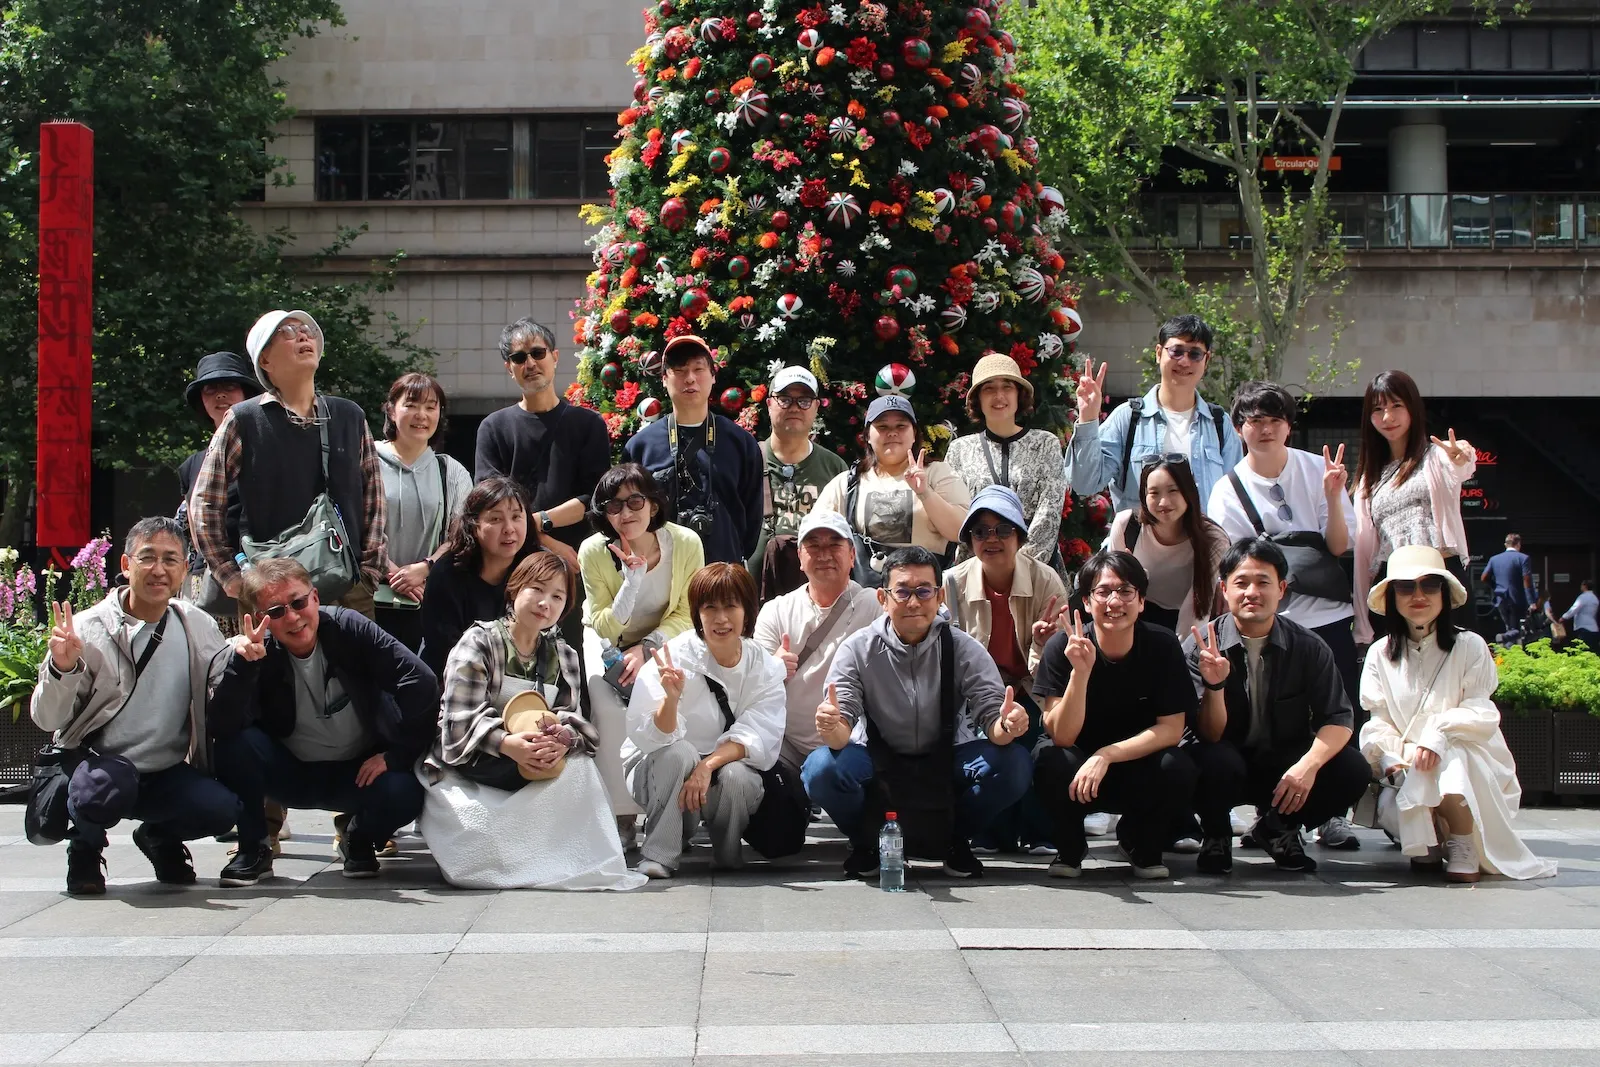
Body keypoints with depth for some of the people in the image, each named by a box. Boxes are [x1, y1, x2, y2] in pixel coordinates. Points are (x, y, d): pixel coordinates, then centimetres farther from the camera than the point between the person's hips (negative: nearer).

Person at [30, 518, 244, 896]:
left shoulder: (198, 627, 2)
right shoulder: (88, 630, -9)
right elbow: (46, 719, -9)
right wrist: (63, 669, -27)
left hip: (167, 774, 3)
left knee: (223, 807, -24)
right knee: (109, 785, -36)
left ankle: (161, 837, 12)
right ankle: (85, 845, 1)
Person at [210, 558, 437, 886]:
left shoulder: (349, 629, -16)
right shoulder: (260, 655, -13)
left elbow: (422, 683, -19)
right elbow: (223, 726, -26)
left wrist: (396, 755, -18)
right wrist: (242, 663, -38)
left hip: (359, 771, 0)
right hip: (291, 775, 1)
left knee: (403, 793, -31)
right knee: (233, 744, -26)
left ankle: (361, 840, 6)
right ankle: (253, 849, -4)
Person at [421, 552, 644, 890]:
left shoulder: (564, 657, 12)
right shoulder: (479, 642, -5)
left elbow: (570, 717, -1)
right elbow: (461, 720, -17)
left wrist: (562, 739, -28)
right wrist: (507, 744, -37)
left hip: (533, 761, 4)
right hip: (469, 766, -4)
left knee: (579, 766, -25)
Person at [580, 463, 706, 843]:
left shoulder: (686, 543, -22)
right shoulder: (593, 551, -23)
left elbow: (686, 615, -10)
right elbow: (605, 627, -18)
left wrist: (646, 648, -25)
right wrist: (632, 582, -35)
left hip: (664, 640, 1)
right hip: (609, 641, 0)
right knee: (611, 707, -27)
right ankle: (622, 812, -16)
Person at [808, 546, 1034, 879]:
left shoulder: (964, 649, -9)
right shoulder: (858, 650, -12)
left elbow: (992, 716, -15)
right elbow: (839, 734, -19)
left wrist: (1005, 726, -41)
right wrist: (832, 729, -45)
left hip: (946, 763, 1)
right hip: (879, 762, -1)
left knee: (1013, 765, -27)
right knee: (821, 770, -31)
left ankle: (954, 840, 3)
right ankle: (869, 841, 3)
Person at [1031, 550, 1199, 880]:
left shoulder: (1163, 645, -13)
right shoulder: (1063, 648, -17)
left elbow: (1171, 729, -14)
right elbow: (1062, 736, -21)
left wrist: (1106, 756, -27)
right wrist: (1080, 672, -36)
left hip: (1138, 771, 1)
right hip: (1076, 777, -1)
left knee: (1178, 769, -30)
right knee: (1051, 759, -33)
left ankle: (1141, 844, 4)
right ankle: (1070, 848, -2)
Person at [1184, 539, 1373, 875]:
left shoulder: (1308, 646, -6)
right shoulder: (1200, 648, -12)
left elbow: (1338, 719, -7)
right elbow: (1210, 736, -14)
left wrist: (1309, 764, -28)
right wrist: (1214, 686, -35)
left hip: (1286, 765, 3)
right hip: (1229, 762, -2)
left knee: (1352, 771, -23)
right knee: (1214, 762, -37)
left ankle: (1278, 828, 7)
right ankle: (1216, 835, 0)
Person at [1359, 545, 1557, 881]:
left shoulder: (1469, 647, -4)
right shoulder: (1380, 654, 4)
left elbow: (1481, 715, -12)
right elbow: (1377, 723, -1)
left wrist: (1436, 732, -32)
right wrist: (1392, 757, -23)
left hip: (1474, 770, -3)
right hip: (1409, 778, 3)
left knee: (1444, 758, -37)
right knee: (1389, 811, -29)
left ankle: (1464, 844, -13)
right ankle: (1431, 840, 8)